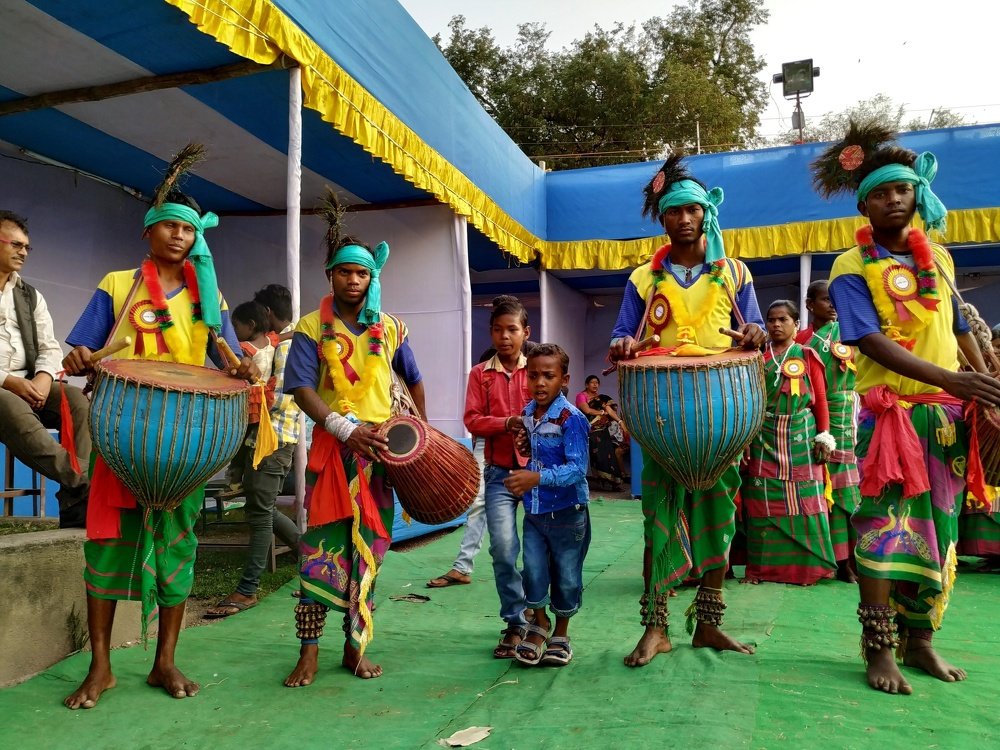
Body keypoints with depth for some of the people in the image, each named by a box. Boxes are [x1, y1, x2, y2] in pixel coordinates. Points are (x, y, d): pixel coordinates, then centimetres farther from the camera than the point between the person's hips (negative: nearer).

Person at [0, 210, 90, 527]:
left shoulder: (30, 295, 17)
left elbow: (49, 347, 12)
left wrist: (43, 377, -12)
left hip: (28, 386, 5)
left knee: (79, 400, -23)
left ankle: (76, 506, -30)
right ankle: (84, 484, -36)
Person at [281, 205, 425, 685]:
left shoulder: (390, 329, 11)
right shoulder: (312, 327, 2)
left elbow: (414, 380, 22)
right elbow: (301, 388, -9)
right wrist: (346, 430, -21)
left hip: (382, 448, 3)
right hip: (332, 447, -2)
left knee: (368, 547, 5)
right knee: (323, 544, -5)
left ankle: (355, 646, 15)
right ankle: (310, 650, 4)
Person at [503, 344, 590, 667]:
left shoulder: (571, 418, -19)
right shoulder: (527, 413, 2)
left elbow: (577, 468, -26)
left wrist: (538, 478, -36)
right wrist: (523, 445, 0)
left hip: (567, 513, -5)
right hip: (533, 511, 5)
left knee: (566, 577, 10)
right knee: (533, 573, 8)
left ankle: (561, 634, 32)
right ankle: (539, 625, 33)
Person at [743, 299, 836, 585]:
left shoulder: (807, 356, 7)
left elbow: (820, 399, 4)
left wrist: (824, 436, -3)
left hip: (801, 436, -1)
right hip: (763, 436, 1)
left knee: (802, 500, -1)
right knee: (764, 501, 2)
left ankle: (806, 565, 8)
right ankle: (762, 566, 10)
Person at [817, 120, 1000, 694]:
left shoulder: (938, 257, 14)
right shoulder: (852, 267, -4)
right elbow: (872, 342, -15)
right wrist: (948, 379, -25)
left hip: (949, 413, 6)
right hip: (890, 410, -5)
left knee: (938, 529, 9)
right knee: (884, 527, -6)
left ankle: (920, 639, 21)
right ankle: (879, 649, 3)